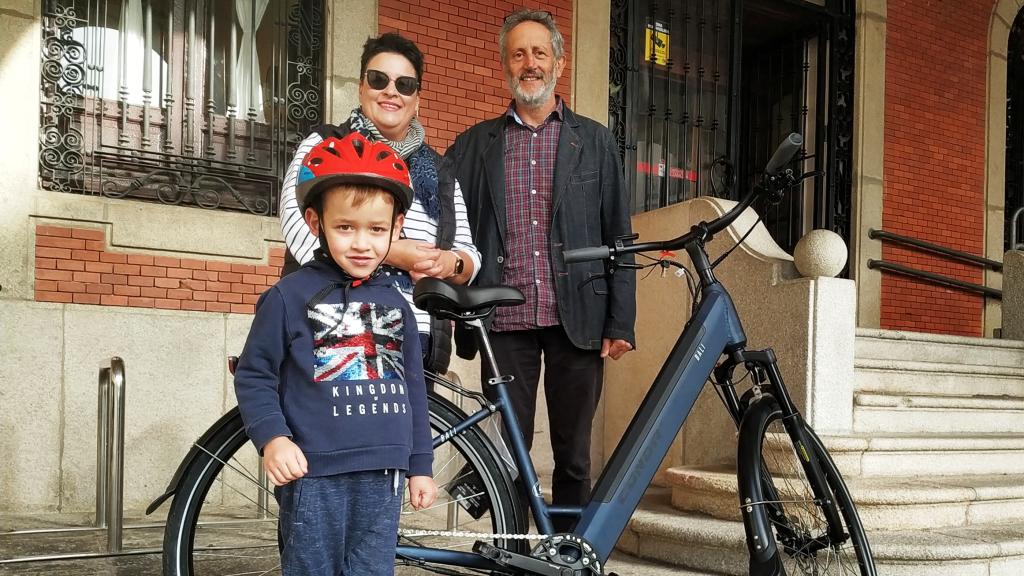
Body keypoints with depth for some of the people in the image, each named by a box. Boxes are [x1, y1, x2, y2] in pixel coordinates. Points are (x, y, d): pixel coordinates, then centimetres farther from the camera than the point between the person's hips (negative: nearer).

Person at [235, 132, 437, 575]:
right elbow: (253, 376, -3)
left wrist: (420, 466, 15)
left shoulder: (395, 303, 10)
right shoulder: (290, 296, -5)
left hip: (382, 476, 4)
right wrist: (273, 438, -18)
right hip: (314, 475, -4)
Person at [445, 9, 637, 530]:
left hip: (577, 320, 0)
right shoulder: (475, 145, 12)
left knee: (573, 456, 6)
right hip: (505, 322, 0)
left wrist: (621, 323, 1)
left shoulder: (594, 140, 11)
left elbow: (617, 236, 8)